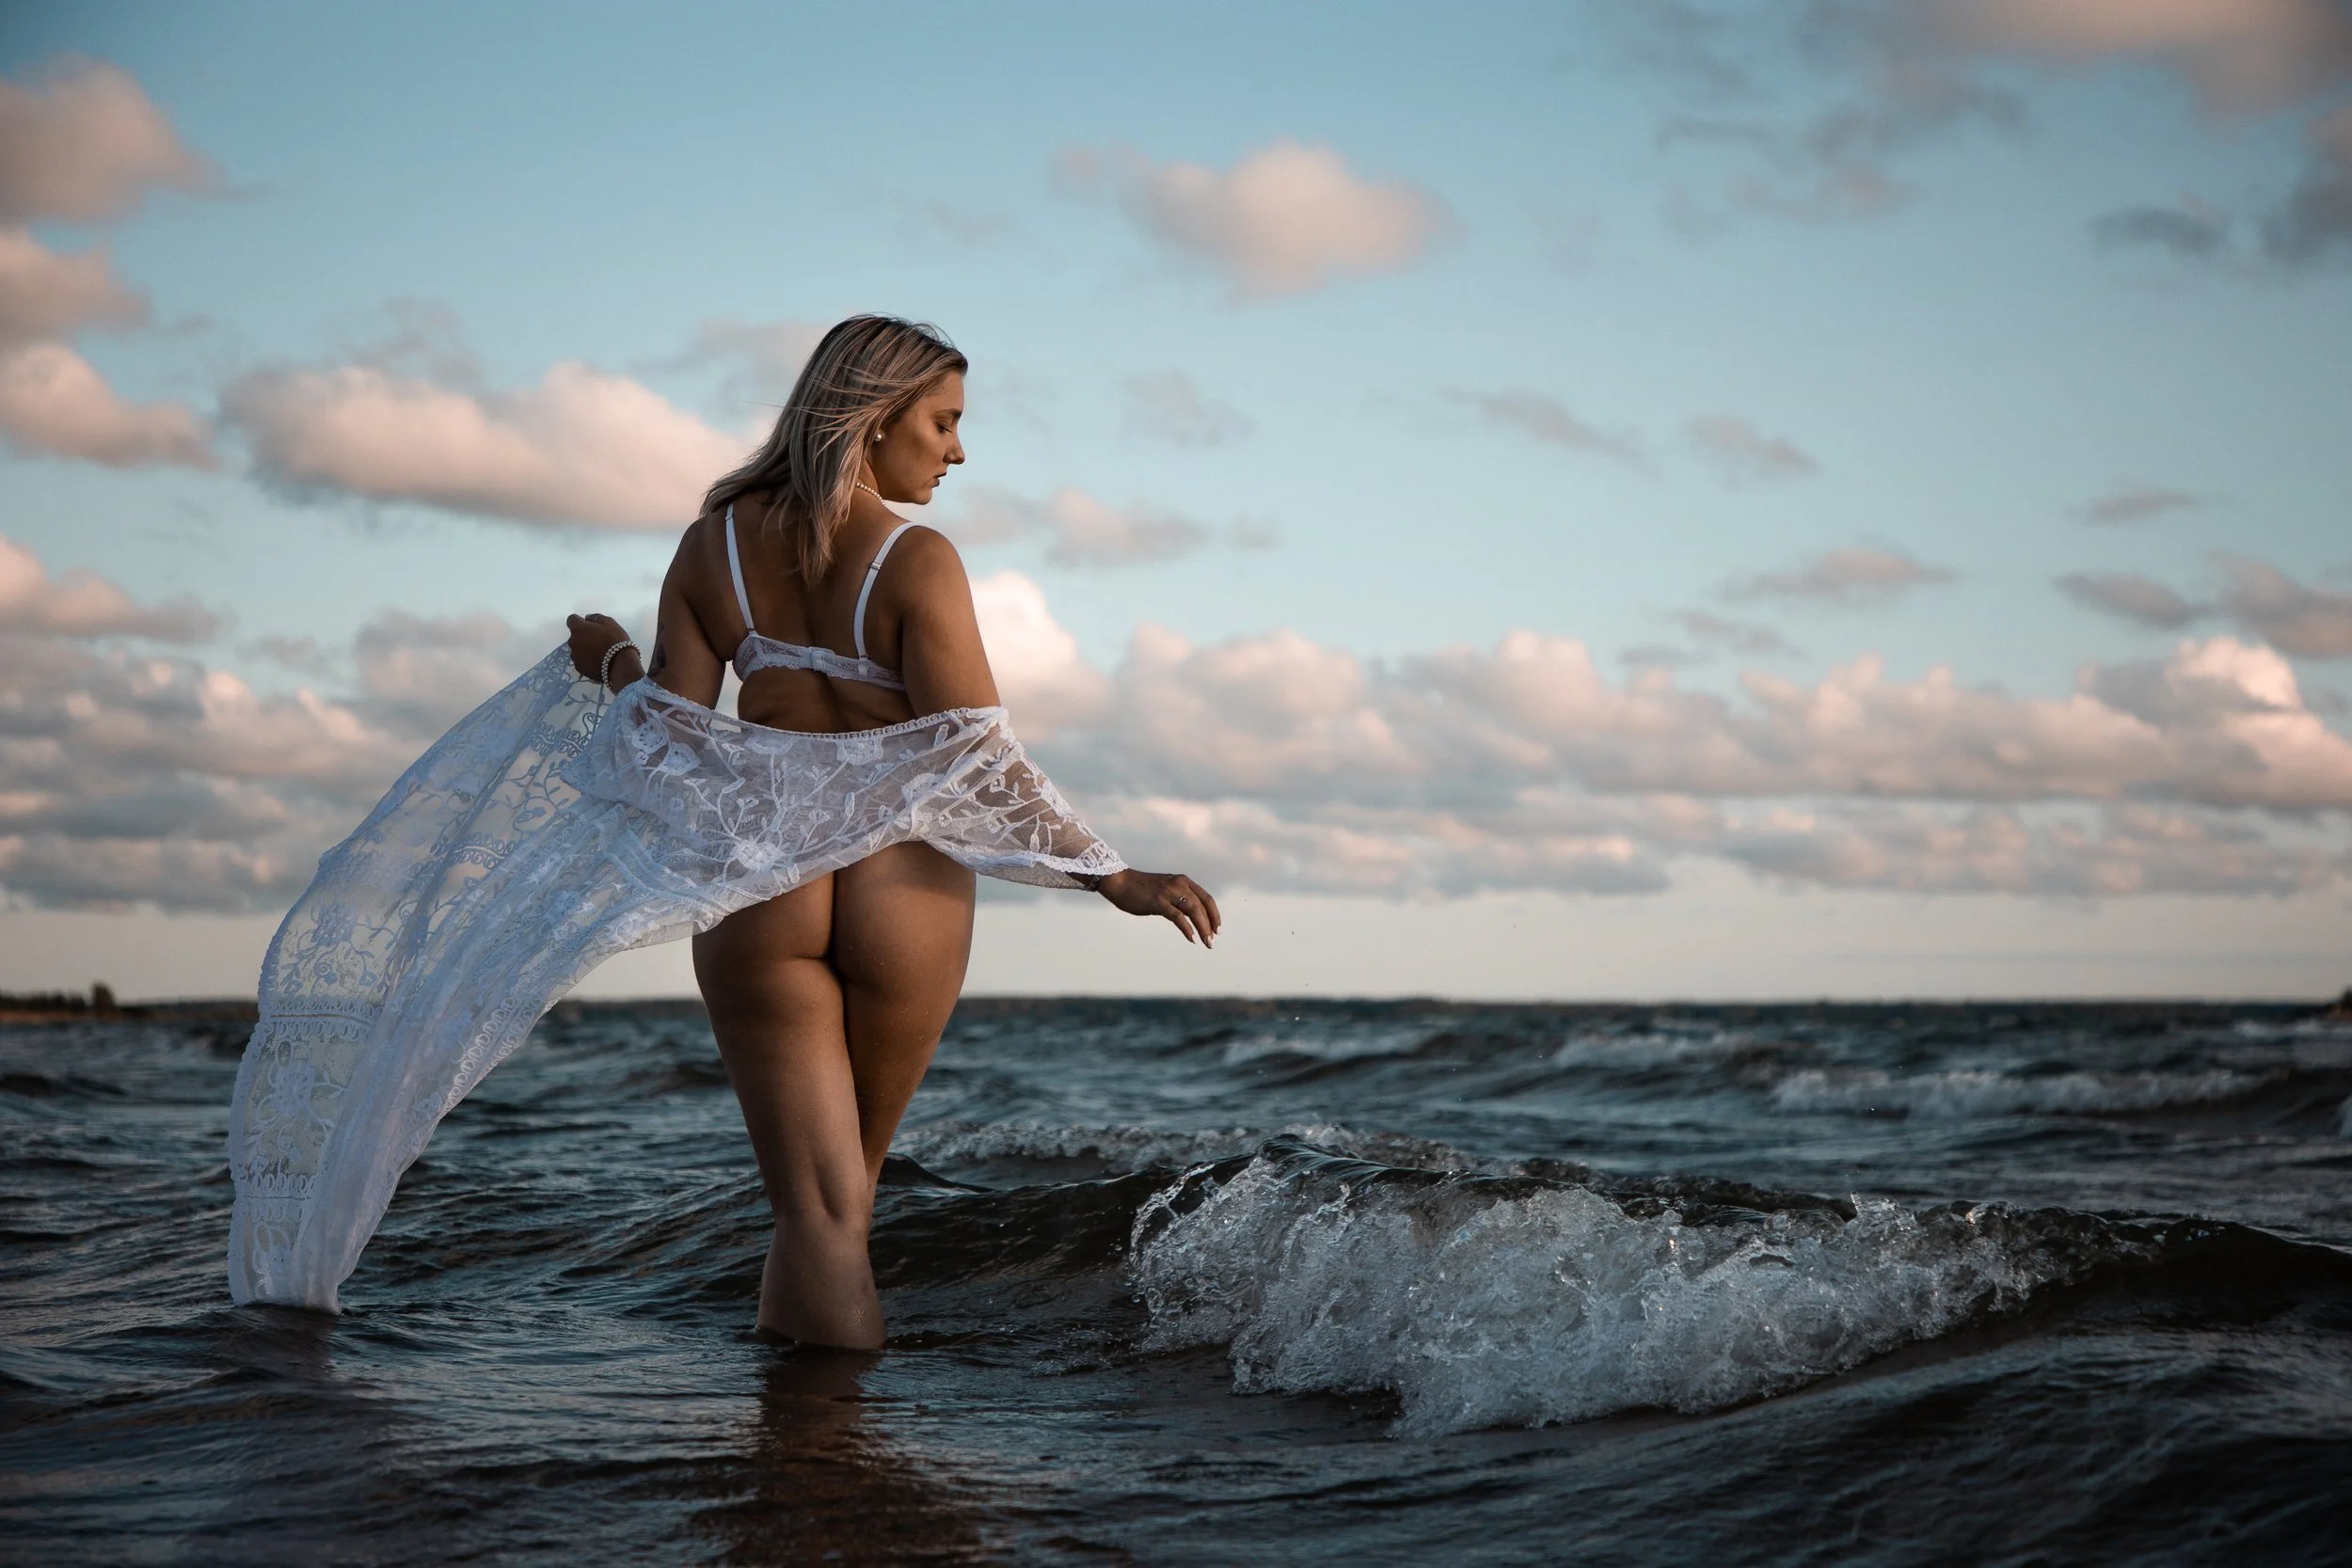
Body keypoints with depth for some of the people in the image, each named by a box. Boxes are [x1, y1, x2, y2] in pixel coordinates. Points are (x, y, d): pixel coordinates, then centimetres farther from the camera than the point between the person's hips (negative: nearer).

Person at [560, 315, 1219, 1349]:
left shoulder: (714, 543, 0)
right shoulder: (916, 563, -13)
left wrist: (613, 663, 21)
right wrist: (1117, 880, -15)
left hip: (758, 881, 2)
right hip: (905, 888, -2)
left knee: (817, 1203, 1)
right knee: (847, 1181, 19)